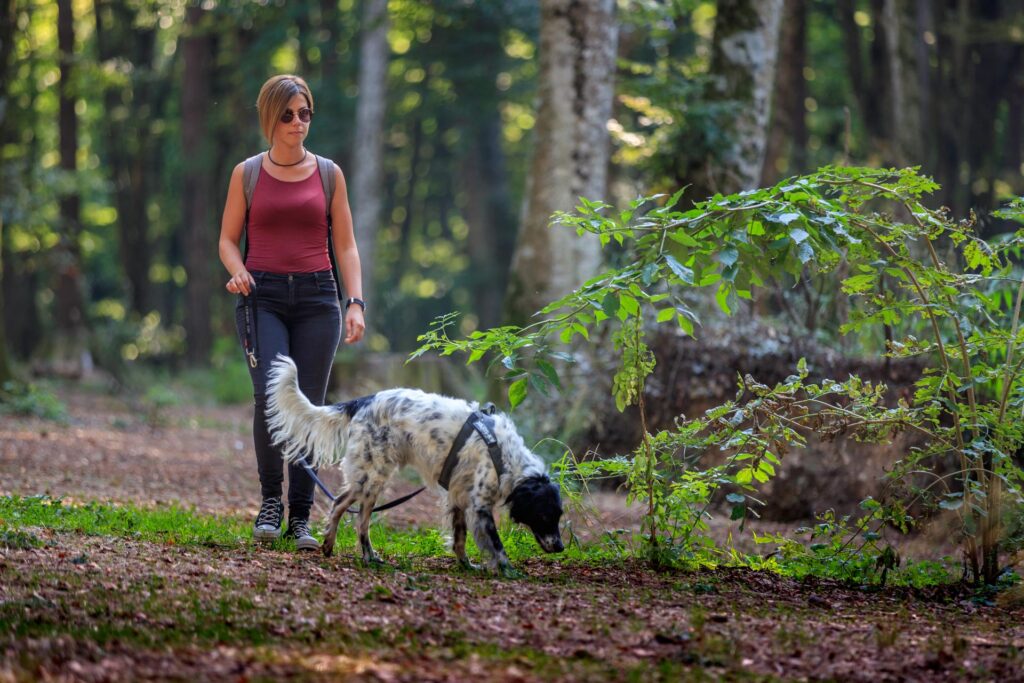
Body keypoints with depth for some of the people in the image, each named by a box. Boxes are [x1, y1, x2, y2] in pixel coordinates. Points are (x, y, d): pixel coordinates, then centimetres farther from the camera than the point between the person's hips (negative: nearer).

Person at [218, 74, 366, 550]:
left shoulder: (328, 173, 9)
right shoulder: (247, 174, 6)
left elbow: (345, 245, 9)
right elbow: (228, 238, 11)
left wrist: (356, 302, -3)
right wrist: (238, 273, -11)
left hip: (316, 296, 1)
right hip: (263, 296, -1)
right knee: (271, 396, -19)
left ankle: (300, 517, 5)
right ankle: (271, 500, -1)